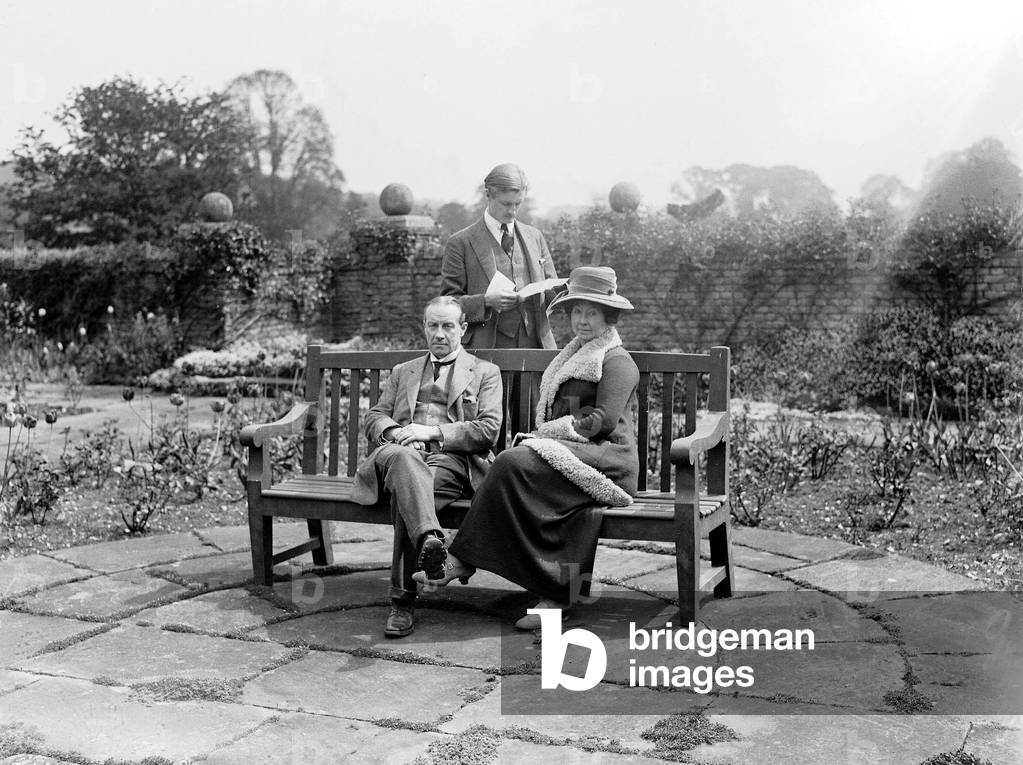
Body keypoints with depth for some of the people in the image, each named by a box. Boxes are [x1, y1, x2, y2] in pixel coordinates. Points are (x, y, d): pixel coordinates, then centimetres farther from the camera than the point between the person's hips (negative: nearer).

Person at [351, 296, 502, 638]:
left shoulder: (485, 372, 20)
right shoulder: (402, 372, 32)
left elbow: (489, 430, 4)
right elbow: (374, 419, 21)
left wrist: (432, 432, -7)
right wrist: (395, 433, -5)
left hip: (451, 459, -2)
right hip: (403, 452, 2)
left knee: (403, 493, -38)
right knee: (399, 457, -41)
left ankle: (402, 600, -43)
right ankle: (429, 539, -64)